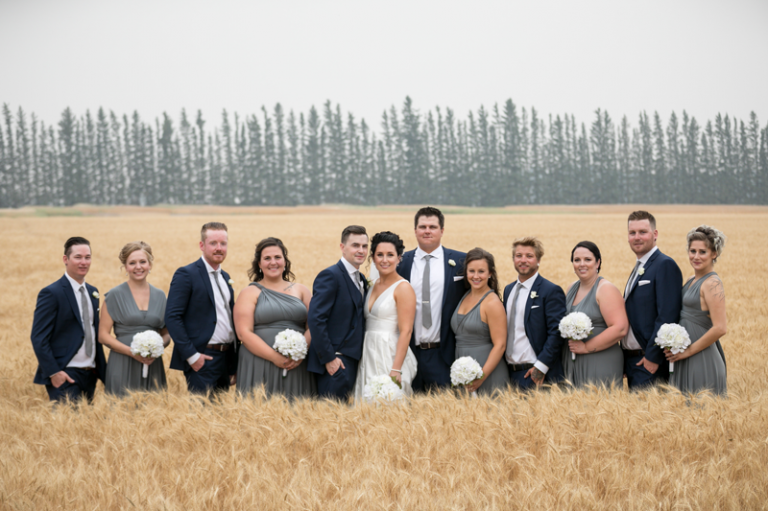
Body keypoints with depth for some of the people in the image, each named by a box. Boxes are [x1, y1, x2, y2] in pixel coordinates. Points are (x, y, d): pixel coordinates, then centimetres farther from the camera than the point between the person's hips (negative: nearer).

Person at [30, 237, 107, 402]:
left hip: (90, 375, 7)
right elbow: (39, 338, -13)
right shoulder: (51, 293, -9)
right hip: (65, 376, -7)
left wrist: (102, 370, 15)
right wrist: (53, 372, -18)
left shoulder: (92, 292, 14)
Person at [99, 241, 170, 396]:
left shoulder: (160, 296, 11)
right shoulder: (115, 295, 0)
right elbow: (103, 335, -3)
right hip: (123, 365, -3)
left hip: (153, 365, 3)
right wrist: (132, 352, -14)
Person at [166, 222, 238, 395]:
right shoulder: (186, 274, -7)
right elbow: (172, 317, -14)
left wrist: (234, 363, 15)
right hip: (202, 359, -7)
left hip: (226, 359, 7)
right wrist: (191, 355, -17)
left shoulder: (225, 277, 16)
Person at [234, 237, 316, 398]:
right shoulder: (250, 293, 5)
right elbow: (244, 333, -5)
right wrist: (275, 357, -14)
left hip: (297, 368, 3)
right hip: (259, 367, -2)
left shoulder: (301, 291, 15)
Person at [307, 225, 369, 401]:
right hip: (334, 362, -8)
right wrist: (329, 358, -19)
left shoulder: (361, 280, 16)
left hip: (352, 360, 8)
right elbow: (315, 319, -18)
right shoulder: (330, 276, -11)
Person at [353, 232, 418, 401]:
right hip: (369, 355, 7)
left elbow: (405, 332, -14)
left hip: (391, 355, -7)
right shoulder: (373, 286, 13)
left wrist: (396, 370, -20)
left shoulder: (403, 288, -9)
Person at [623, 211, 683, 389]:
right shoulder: (639, 268, 19)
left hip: (649, 362, -9)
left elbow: (667, 316, -18)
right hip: (632, 360, 9)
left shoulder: (665, 265, -11)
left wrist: (652, 357, -20)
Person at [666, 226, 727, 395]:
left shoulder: (712, 283, -14)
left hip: (702, 360, -9)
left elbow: (720, 328, -21)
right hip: (684, 360, 9)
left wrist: (689, 351, -15)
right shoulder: (692, 281, 13)